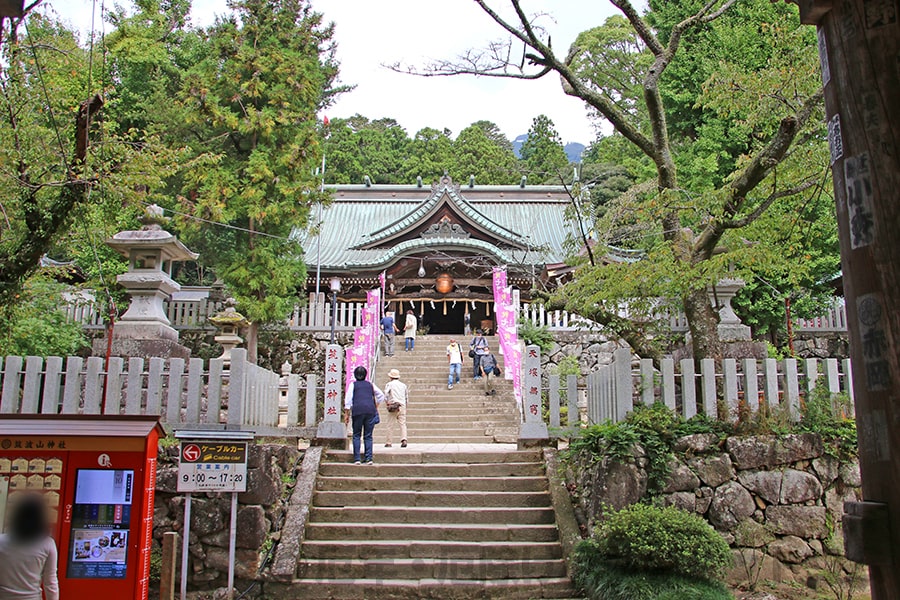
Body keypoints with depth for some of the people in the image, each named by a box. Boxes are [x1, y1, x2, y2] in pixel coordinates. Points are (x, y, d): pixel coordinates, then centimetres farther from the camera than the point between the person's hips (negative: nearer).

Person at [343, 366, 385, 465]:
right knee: (368, 436, 5)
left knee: (356, 435, 5)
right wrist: (376, 406, 24)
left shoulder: (353, 384, 10)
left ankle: (356, 459, -3)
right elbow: (381, 395, 17)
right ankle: (368, 459, -2)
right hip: (370, 411, 2)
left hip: (357, 411, -2)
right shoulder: (370, 384, 17)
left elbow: (348, 400, 3)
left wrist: (346, 413, 5)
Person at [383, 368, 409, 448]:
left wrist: (387, 402, -5)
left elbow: (385, 394, -14)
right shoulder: (403, 385, 14)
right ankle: (404, 440, -16)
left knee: (390, 425, 3)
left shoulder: (389, 384, 1)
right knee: (403, 424, 1)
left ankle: (388, 442, 7)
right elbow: (407, 397, 17)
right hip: (402, 406, 3)